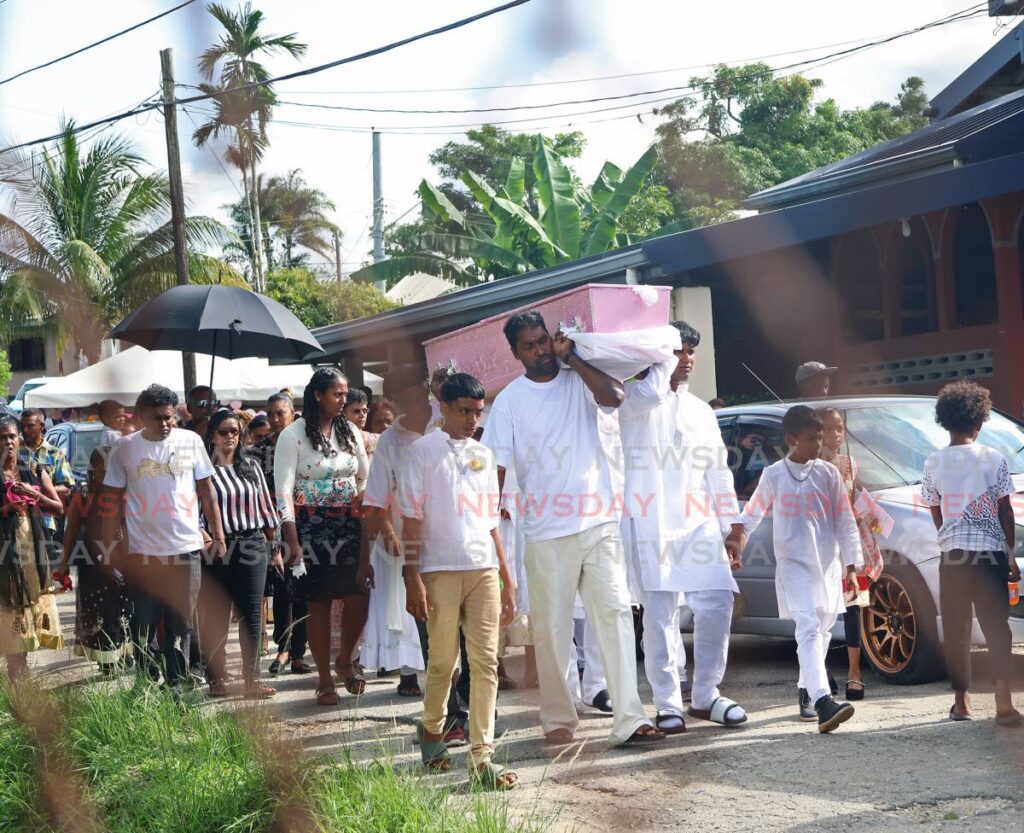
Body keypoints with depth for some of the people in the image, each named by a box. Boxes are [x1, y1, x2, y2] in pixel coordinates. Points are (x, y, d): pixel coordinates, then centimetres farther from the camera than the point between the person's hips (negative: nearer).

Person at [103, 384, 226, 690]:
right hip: (142, 550, -1)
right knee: (142, 624, 3)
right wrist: (108, 547, 2)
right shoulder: (126, 447, 1)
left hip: (186, 548, 1)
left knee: (181, 624, 6)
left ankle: (175, 684, 15)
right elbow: (113, 500, 5)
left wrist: (218, 535, 4)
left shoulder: (190, 441, 1)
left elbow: (207, 491, 7)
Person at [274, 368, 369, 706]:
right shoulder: (293, 435, -5)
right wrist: (293, 542, -14)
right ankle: (324, 679, 10)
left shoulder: (350, 432, 10)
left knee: (361, 595, -6)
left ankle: (345, 661, 17)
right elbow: (283, 491, -8)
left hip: (349, 525, 4)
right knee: (318, 603, 0)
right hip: (311, 528, -4)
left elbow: (365, 479, 15)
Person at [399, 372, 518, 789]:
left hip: (483, 570, 4)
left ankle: (482, 756, -3)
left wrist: (506, 579, 15)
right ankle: (431, 729, 28)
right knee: (443, 661, 2)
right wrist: (412, 578, -11)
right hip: (441, 570, -4)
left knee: (485, 662, -3)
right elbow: (412, 517, -4)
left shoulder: (484, 455, 15)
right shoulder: (424, 450, 1)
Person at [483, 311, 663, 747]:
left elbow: (615, 396, -14)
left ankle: (629, 719, -8)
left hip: (599, 523, 1)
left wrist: (571, 357, -9)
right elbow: (496, 467, 3)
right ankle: (558, 719, 18)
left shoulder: (579, 381, 7)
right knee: (551, 627, 4)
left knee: (615, 613, -7)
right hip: (546, 532, -1)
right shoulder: (509, 401, 4)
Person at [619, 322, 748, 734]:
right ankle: (668, 704, 2)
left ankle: (706, 695, 10)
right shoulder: (637, 399, 4)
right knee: (661, 615, -5)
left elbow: (719, 472, 20)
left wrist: (732, 527, 14)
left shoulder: (702, 412, 21)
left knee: (717, 604, -3)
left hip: (699, 524, 5)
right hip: (651, 525, -5)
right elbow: (651, 392, -23)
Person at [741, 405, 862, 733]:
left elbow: (845, 521, 6)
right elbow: (752, 514, 15)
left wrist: (851, 562, 1)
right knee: (809, 629, -17)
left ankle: (806, 690, 32)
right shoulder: (773, 475, 1)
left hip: (827, 564, 3)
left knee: (821, 631, 12)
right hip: (793, 565, -3)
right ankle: (822, 702, -31)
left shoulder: (829, 473, 4)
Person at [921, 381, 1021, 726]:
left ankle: (961, 701, 16)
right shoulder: (993, 459, -4)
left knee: (956, 629, 11)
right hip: (990, 550, -1)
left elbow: (936, 515, 7)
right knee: (995, 625, 0)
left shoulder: (933, 464, 1)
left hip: (952, 553, 1)